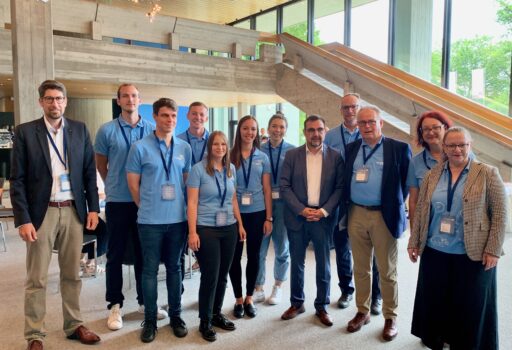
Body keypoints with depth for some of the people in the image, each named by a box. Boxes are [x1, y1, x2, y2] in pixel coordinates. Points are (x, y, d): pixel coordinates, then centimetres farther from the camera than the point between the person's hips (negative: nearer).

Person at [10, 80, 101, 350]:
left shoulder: (80, 130, 5)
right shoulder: (25, 132, -1)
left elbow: (89, 172, 7)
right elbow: (17, 180, -4)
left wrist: (93, 208, 2)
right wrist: (23, 219, -10)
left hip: (73, 211, 3)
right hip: (41, 213, -2)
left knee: (72, 275, 13)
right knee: (36, 279, 5)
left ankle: (74, 326, 27)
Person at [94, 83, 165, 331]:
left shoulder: (152, 129, 2)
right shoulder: (107, 130, -3)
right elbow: (101, 165, 8)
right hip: (118, 201, -1)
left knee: (144, 253, 12)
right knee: (116, 254, 7)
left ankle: (145, 301, 26)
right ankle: (115, 305, 20)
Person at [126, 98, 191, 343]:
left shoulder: (184, 148, 6)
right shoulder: (140, 147, -5)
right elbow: (133, 184, 0)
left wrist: (183, 207, 12)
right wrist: (148, 207, 7)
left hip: (178, 218, 3)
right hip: (150, 220, -3)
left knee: (174, 267, 13)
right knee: (150, 269, 7)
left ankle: (175, 315, 27)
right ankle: (150, 319, 22)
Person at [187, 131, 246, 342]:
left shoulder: (231, 169, 8)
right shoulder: (198, 169, -7)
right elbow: (192, 202, -10)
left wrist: (240, 224, 12)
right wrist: (192, 232, -15)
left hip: (229, 228, 5)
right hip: (206, 229, -5)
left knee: (222, 275, 12)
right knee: (209, 276, 1)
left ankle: (217, 314, 31)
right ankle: (205, 321, 18)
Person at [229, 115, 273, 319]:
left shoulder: (262, 157, 5)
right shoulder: (230, 156, 0)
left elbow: (267, 189, 5)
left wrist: (269, 217, 1)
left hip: (257, 212, 1)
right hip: (234, 212, -1)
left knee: (254, 255, 9)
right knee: (235, 256, 6)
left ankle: (249, 298, 25)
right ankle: (238, 299, 22)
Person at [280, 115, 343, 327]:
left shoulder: (335, 156, 1)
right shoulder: (292, 155, 1)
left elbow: (340, 188, -1)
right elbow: (284, 186, -3)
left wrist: (324, 211, -12)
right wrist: (301, 210, -12)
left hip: (323, 217, 0)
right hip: (297, 216, 1)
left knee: (323, 264, 9)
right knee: (296, 263, 12)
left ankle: (322, 306, 25)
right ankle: (297, 303, 29)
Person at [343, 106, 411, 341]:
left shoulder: (399, 148, -4)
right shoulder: (351, 148, 8)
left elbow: (406, 182, 0)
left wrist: (395, 206, -1)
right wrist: (346, 207, 5)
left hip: (385, 216, -3)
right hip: (356, 215, 4)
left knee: (387, 271, 8)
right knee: (361, 269, 14)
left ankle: (390, 318, 24)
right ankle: (362, 312, 30)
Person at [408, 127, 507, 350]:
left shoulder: (488, 174, -3)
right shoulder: (432, 176, 5)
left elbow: (500, 213, -5)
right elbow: (421, 211, 8)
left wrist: (493, 250, -10)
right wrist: (414, 242, 6)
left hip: (472, 256, -3)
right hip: (434, 253, 3)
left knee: (470, 306, 9)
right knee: (434, 303, 13)